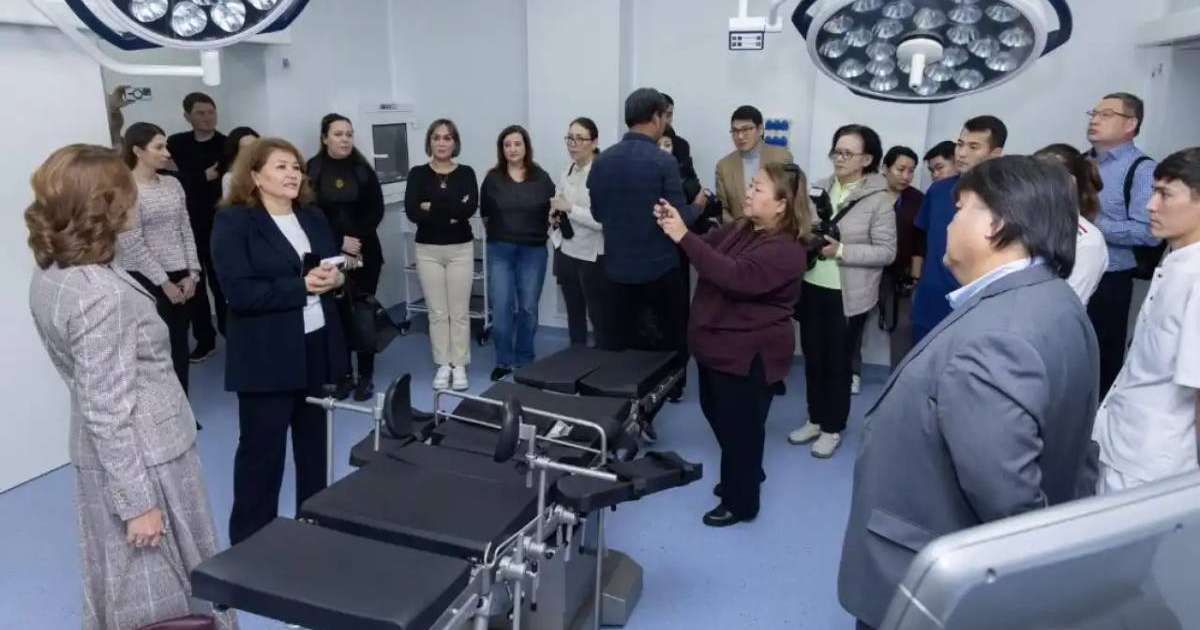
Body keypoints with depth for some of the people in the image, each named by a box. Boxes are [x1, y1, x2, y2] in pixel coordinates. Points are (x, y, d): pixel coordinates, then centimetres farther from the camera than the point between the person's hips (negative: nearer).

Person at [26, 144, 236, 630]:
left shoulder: (50, 273, 1)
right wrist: (137, 501, -18)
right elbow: (108, 413, -25)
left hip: (105, 457, 9)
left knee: (123, 589, 23)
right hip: (142, 459, -9)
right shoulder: (101, 295, -27)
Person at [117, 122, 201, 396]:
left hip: (179, 277, 6)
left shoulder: (172, 183, 8)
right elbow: (133, 245, -13)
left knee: (180, 348, 11)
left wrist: (191, 273, 1)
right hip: (144, 280, -6)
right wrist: (163, 282, -12)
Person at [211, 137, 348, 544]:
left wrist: (336, 278, -8)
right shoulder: (234, 222, -9)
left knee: (316, 445, 17)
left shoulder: (314, 217, 12)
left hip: (319, 349, 7)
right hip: (267, 358, -6)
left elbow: (336, 269, 15)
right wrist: (302, 286, -20)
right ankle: (250, 541, 19)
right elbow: (240, 292, -19)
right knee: (262, 450, 4)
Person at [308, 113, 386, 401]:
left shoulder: (363, 170, 4)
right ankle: (344, 375, 14)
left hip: (365, 253, 1)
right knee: (337, 314, 2)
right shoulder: (310, 170, -2)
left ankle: (366, 376, 10)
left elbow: (376, 211, 2)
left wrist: (356, 240, -10)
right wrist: (339, 242, -12)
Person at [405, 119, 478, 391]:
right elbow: (412, 212, -13)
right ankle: (442, 365, 19)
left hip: (460, 249, 0)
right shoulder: (418, 174, 0)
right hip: (428, 250, 1)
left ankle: (459, 366, 15)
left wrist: (433, 207, -15)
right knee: (437, 311, 8)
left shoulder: (466, 173, 1)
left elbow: (471, 207, -16)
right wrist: (452, 213, -15)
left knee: (460, 311, 4)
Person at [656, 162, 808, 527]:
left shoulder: (784, 249, -23)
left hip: (749, 355, -9)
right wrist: (674, 226, -10)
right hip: (719, 344, 9)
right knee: (718, 416, 24)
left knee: (741, 428, 6)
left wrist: (684, 237, -36)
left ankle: (740, 503, 25)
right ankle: (745, 475, 47)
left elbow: (735, 276, -35)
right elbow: (706, 251, 10)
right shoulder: (740, 229, 6)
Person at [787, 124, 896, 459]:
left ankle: (833, 428, 24)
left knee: (838, 361, 8)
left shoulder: (880, 199, -11)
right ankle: (815, 419, 31)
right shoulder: (820, 188, 3)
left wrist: (841, 250, -20)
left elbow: (887, 252, -13)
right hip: (812, 288, 5)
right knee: (812, 356, 14)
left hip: (848, 295, -4)